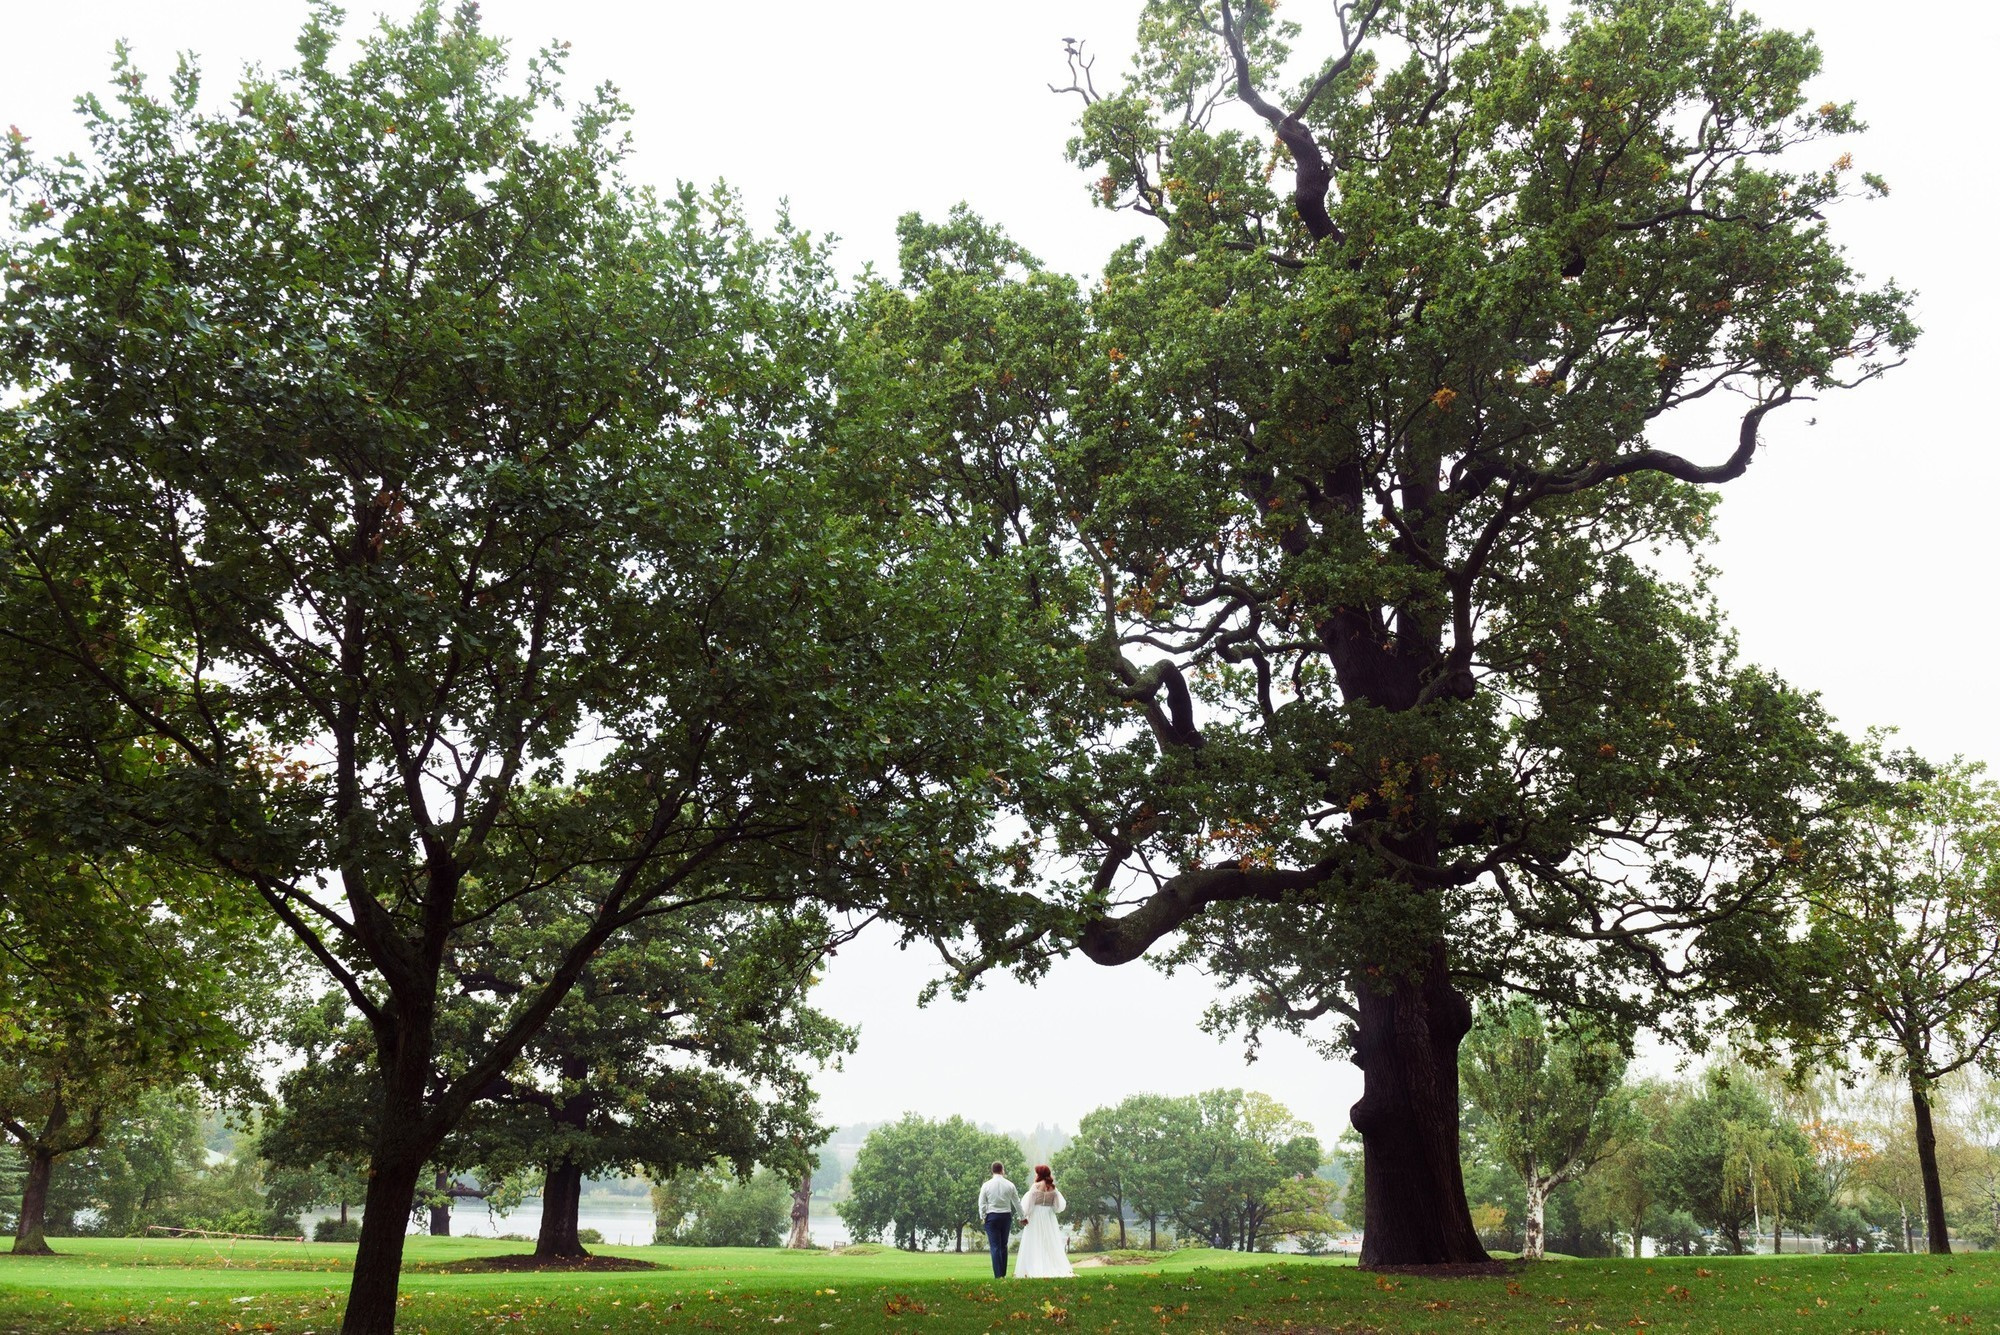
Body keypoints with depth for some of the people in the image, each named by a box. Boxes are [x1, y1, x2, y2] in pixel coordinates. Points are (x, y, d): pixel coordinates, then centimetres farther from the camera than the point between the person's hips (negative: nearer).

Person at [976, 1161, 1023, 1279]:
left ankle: (998, 1275, -8)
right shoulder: (1010, 1185, 0)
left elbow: (982, 1204, -3)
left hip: (992, 1217, -2)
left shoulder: (986, 1185, -5)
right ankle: (1003, 1274, 12)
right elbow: (1017, 1203, 8)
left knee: (995, 1246, -2)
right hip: (1006, 1216, 2)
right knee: (1004, 1246, 13)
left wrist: (982, 1216, 12)